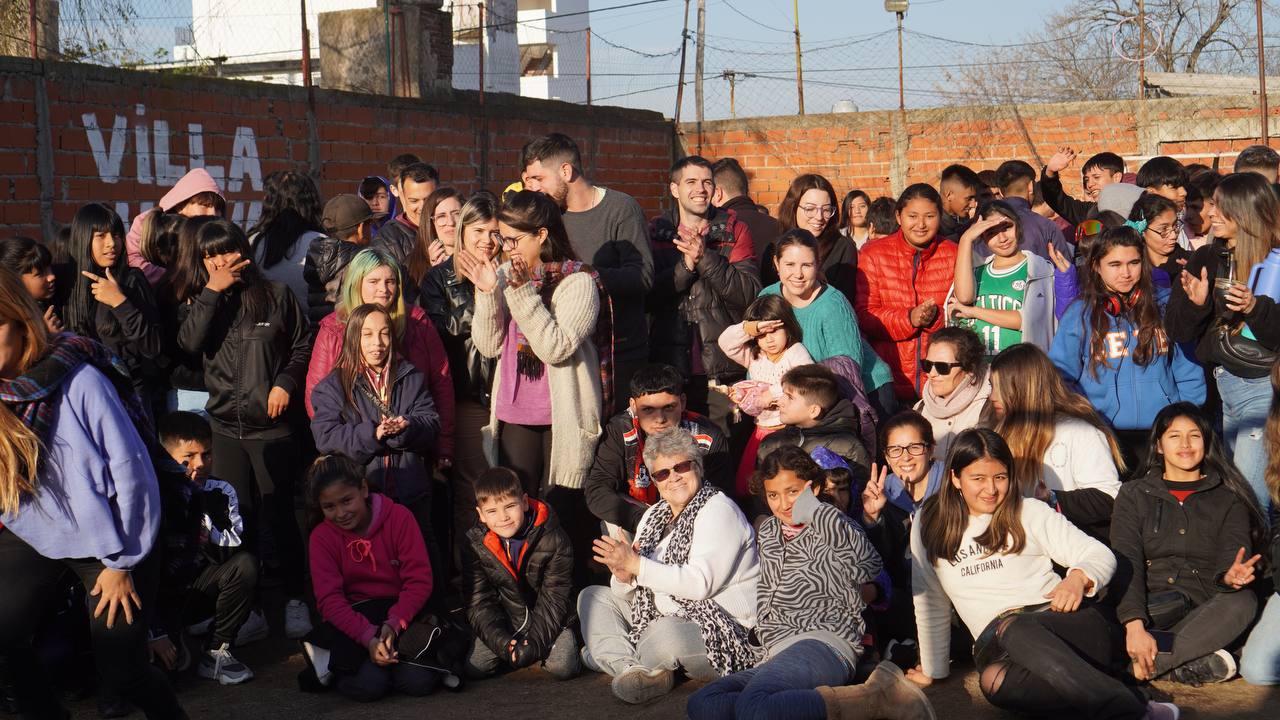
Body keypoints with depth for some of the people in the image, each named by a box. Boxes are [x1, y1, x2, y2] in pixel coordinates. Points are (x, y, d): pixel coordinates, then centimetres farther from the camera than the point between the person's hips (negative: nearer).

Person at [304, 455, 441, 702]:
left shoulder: (399, 517, -5)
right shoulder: (322, 537, -3)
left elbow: (419, 580, -9)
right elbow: (329, 599, -11)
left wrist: (393, 624, -24)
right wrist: (368, 637, -27)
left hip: (401, 614, 1)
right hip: (353, 618, 0)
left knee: (419, 681, -26)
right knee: (368, 685, -28)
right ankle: (336, 668, 5)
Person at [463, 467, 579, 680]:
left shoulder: (553, 540, -17)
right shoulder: (475, 545, -10)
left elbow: (554, 600, -14)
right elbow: (479, 603, -10)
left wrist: (536, 641, -25)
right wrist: (501, 642, -24)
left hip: (546, 622, -2)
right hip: (502, 624, 2)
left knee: (564, 667, -23)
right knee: (475, 667, -17)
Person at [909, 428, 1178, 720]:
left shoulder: (1029, 513, 11)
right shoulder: (929, 526, 14)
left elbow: (1102, 555, 6)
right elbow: (930, 602, 19)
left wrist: (1078, 577, -16)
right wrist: (933, 670, 16)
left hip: (1062, 622, -1)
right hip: (995, 640, 1)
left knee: (1014, 629, -38)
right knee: (993, 681, -37)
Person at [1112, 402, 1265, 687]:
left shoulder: (1228, 500, 14)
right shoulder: (1134, 495, 13)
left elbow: (1234, 554, -2)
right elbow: (1126, 563, -2)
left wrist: (1229, 577, -30)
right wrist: (1134, 625, -20)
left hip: (1206, 609, 0)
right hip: (1150, 604, 0)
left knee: (1243, 602, -33)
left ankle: (1145, 665, -36)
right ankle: (1201, 663, -35)